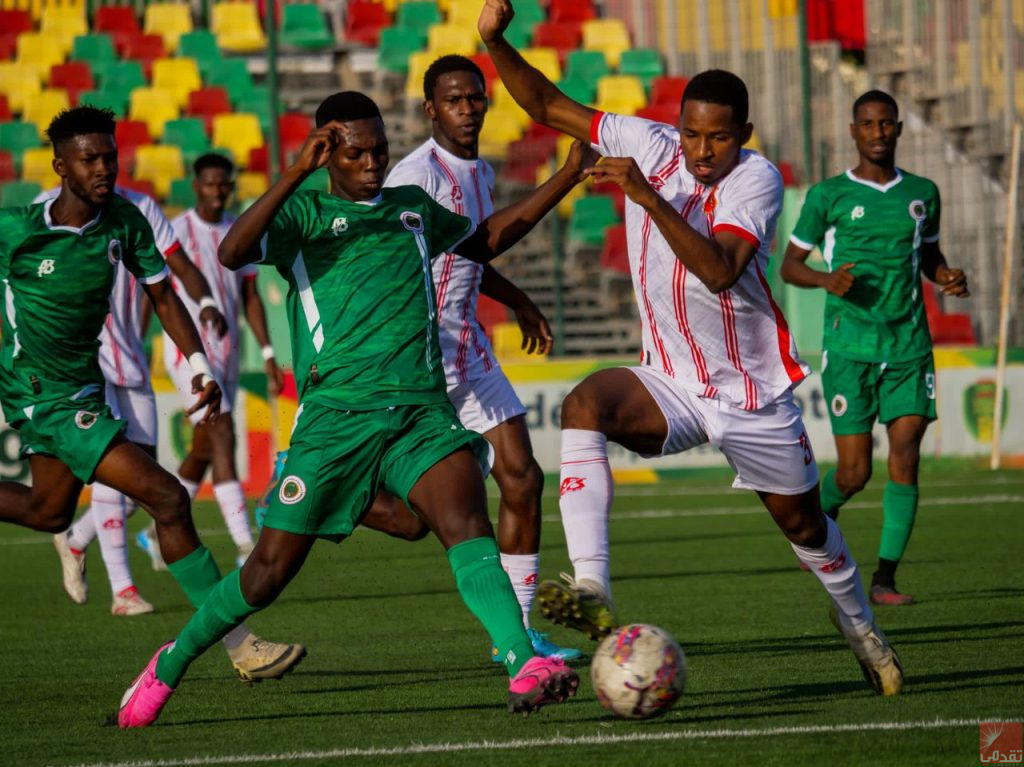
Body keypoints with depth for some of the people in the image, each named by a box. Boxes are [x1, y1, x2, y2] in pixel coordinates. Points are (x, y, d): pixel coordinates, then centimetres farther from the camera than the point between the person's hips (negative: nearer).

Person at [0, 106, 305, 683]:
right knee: (166, 498, -15)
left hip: (82, 386, 8)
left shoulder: (124, 220, -5)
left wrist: (200, 366, -4)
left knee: (48, 512, 27)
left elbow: (162, 294, 5)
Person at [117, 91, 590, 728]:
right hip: (338, 414, -3)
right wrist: (297, 173, -21)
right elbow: (233, 253, -14)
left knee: (469, 525, -24)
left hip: (423, 412, 3)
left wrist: (567, 178, 34)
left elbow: (486, 239, 41)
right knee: (270, 572, 3)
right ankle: (172, 663, 26)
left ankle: (526, 668, -40)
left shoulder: (414, 207, 22)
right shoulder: (305, 214, 6)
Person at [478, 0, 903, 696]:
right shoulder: (649, 145, -7)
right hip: (673, 384, 2)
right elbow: (547, 105, -1)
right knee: (586, 404, -30)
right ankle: (592, 591, -41)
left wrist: (648, 197, -41)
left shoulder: (758, 179, -18)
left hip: (755, 392, -2)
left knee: (802, 522, 12)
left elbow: (720, 271, -34)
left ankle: (861, 629, 44)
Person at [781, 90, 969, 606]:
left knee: (905, 456, -10)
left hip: (909, 346, 3)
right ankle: (820, 515, 29)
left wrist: (947, 278, 3)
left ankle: (884, 578, -5)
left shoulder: (922, 194, 10)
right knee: (855, 471, -5)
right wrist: (826, 279, -16)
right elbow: (790, 264, 5)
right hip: (849, 347, -3)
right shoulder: (828, 196, 0)